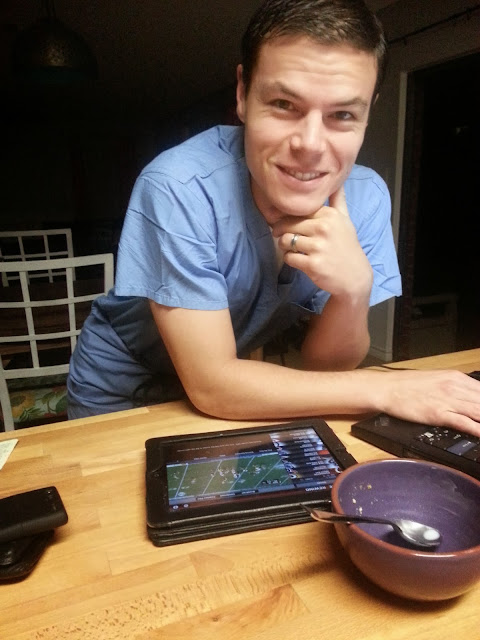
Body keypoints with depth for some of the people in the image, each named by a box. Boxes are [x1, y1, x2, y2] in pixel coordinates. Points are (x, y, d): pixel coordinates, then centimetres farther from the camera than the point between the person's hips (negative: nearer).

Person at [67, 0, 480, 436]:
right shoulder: (179, 189, -29)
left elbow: (321, 367, -11)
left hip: (231, 390, 3)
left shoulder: (366, 198, -16)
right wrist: (387, 390, -25)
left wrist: (354, 289, -31)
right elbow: (211, 387, -27)